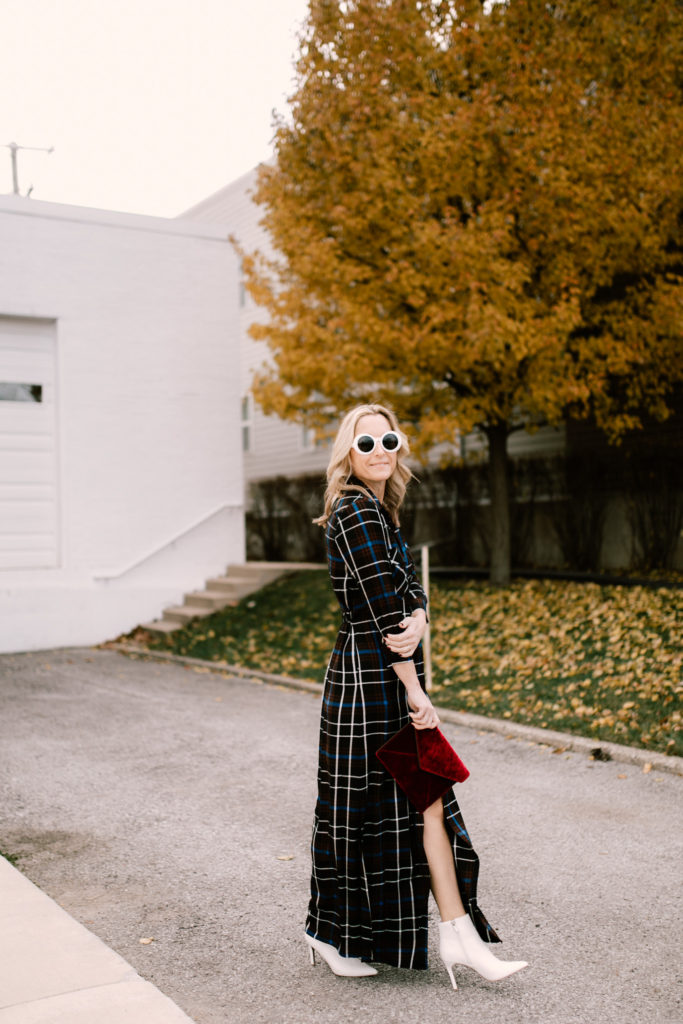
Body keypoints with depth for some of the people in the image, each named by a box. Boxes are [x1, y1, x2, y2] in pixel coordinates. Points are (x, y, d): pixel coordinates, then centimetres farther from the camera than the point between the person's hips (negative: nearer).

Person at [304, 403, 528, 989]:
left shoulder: (379, 511, 14)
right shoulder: (356, 511, -15)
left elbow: (409, 588, 8)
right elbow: (381, 604, -19)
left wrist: (416, 619, -16)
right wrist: (415, 690, -18)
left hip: (385, 674, 9)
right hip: (370, 677, -9)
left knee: (423, 800, 12)